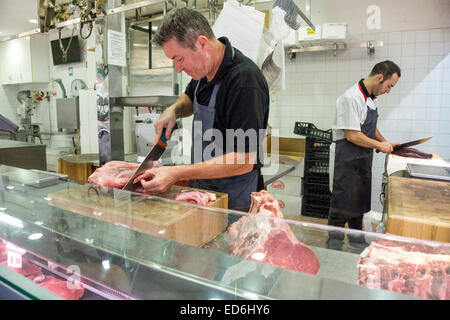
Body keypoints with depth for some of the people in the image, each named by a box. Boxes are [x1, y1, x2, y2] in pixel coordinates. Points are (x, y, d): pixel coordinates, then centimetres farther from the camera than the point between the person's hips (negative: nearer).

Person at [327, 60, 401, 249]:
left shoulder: (371, 98, 11)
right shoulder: (351, 98, -20)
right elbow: (352, 136, -23)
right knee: (342, 210, 0)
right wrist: (379, 145, -12)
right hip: (347, 163, -10)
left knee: (360, 205, 20)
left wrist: (386, 143, 12)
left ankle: (357, 246, 37)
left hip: (363, 161, 10)